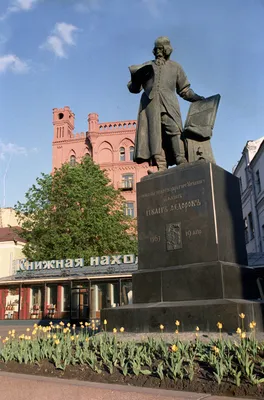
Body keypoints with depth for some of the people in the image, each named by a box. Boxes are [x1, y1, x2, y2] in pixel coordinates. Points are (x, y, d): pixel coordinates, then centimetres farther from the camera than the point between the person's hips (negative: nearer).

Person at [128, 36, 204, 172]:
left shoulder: (175, 67, 25)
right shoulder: (146, 66, 25)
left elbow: (184, 89, 25)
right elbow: (134, 88, 20)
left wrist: (197, 98, 9)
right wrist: (135, 76, -1)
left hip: (168, 104, -1)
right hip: (150, 103, 1)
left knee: (174, 129, -23)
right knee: (153, 133, -14)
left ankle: (181, 161, -33)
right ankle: (160, 167, -22)